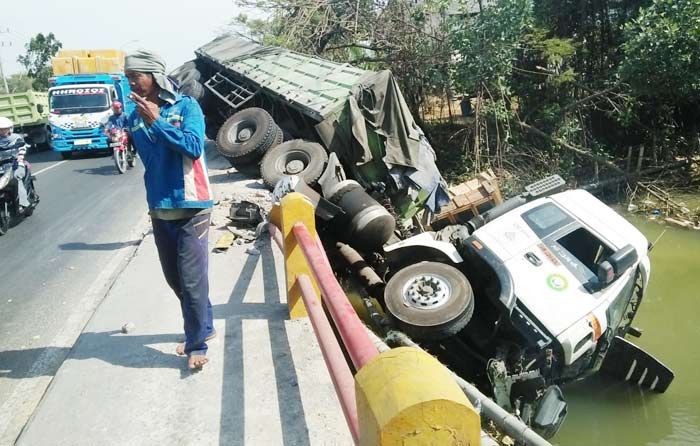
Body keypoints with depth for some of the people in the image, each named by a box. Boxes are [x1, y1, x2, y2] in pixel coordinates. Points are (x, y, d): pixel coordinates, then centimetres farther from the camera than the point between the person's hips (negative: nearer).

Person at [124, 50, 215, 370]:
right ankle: (202, 327, 34)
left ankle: (196, 343, 11)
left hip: (191, 209, -6)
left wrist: (157, 122, -24)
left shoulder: (185, 106, -7)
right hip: (159, 211, 6)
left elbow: (194, 147, -21)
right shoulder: (134, 118, 7)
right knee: (174, 279, 15)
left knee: (192, 280, -3)